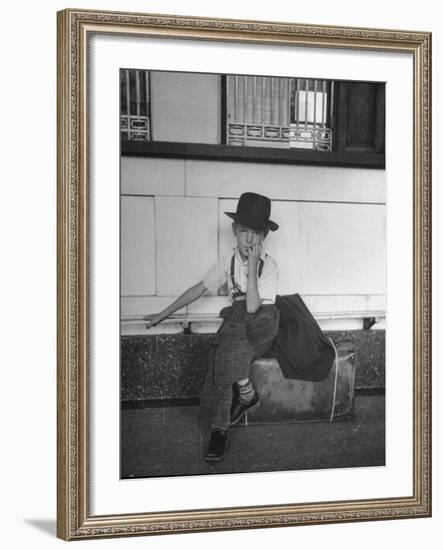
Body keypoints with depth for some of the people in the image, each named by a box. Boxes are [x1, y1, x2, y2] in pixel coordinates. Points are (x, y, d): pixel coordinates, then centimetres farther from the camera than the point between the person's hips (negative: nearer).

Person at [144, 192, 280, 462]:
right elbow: (201, 288, 14)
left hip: (262, 320, -4)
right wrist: (164, 314, 16)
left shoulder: (269, 265, -8)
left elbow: (253, 306, -19)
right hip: (236, 317, 4)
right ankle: (220, 428, -22)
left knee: (230, 350, -36)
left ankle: (247, 396, -8)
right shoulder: (228, 261, 5)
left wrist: (253, 266, -22)